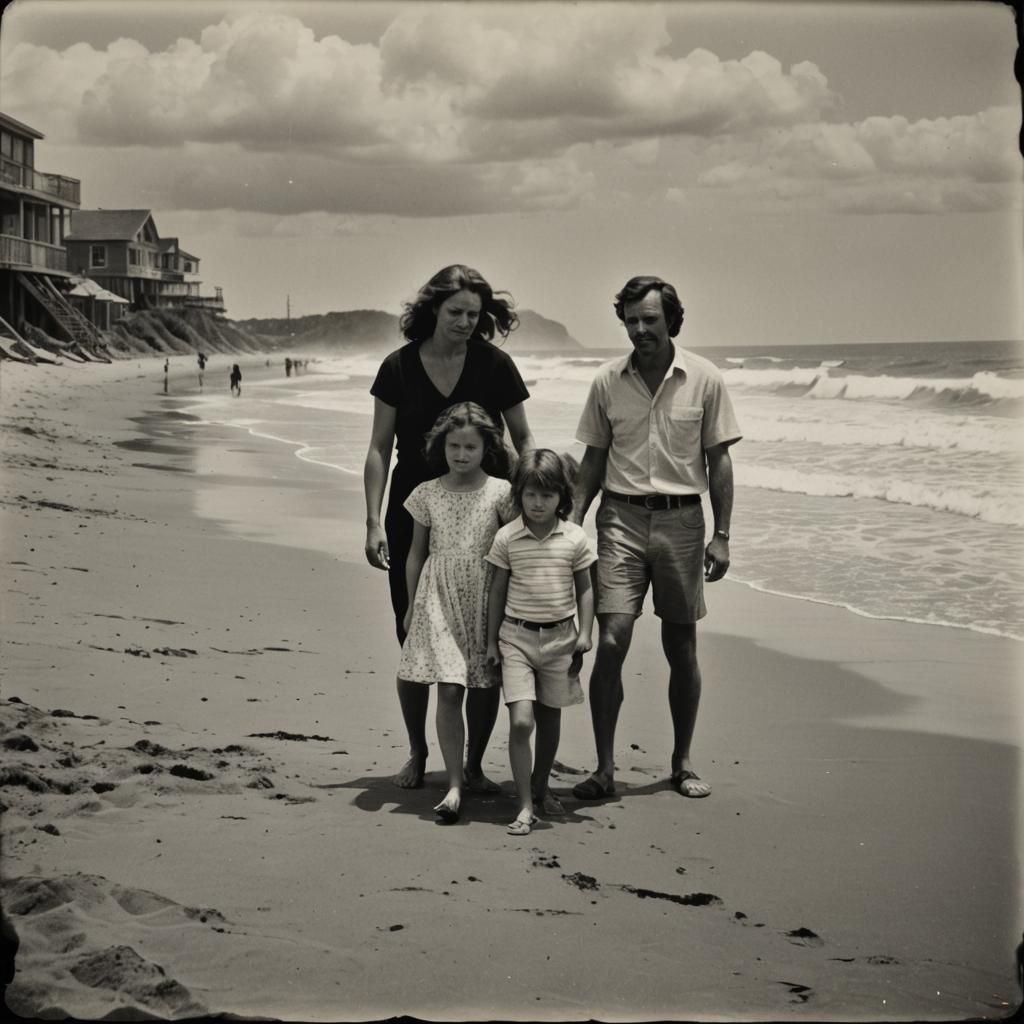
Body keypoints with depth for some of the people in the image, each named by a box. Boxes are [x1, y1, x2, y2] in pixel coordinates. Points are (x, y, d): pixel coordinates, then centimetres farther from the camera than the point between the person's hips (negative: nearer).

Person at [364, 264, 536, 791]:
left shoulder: (495, 366, -3)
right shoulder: (399, 367, -1)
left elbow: (522, 439, 5)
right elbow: (379, 449, 2)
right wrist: (374, 522, -5)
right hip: (413, 517, 1)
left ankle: (473, 764, 11)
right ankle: (417, 754, 26)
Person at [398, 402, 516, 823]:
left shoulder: (500, 493, -1)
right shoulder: (428, 494, 4)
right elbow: (417, 552, 12)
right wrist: (412, 606, 12)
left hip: (484, 599, 0)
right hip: (439, 600, 0)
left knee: (484, 689, 5)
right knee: (449, 690, -8)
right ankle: (454, 785, -7)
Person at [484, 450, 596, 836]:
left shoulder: (575, 538, -2)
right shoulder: (507, 538, -4)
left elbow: (584, 590, 7)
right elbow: (498, 591, 3)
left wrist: (584, 633, -2)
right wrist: (491, 641, 4)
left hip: (559, 637, 2)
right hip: (516, 637, -2)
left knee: (550, 718, 14)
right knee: (520, 720, -12)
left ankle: (540, 788, 35)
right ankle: (525, 806, -7)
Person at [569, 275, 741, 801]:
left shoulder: (705, 380, -1)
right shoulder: (607, 381, 2)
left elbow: (718, 461, 2)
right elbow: (594, 460, 10)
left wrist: (721, 535, -2)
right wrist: (573, 523, 2)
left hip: (681, 521, 0)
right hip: (622, 519, 0)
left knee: (681, 648, 7)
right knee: (611, 641, -9)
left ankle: (682, 764, 21)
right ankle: (604, 768, -1)